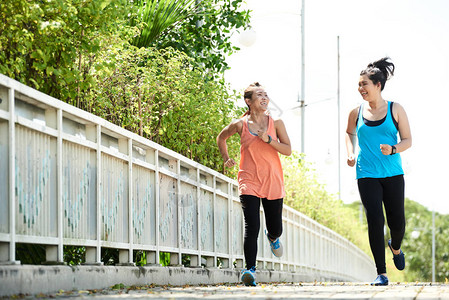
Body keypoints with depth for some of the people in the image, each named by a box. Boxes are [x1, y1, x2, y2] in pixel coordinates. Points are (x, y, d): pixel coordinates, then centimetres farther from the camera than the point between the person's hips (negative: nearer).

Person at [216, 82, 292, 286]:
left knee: (275, 229, 12)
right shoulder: (240, 125, 0)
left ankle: (272, 238, 49)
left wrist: (268, 139, -15)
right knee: (252, 227, -18)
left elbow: (288, 150, -1)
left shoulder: (276, 123, 3)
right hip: (249, 181, -2)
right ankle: (250, 270, -19)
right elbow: (221, 138, 19)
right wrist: (226, 158, 6)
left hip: (273, 182, 2)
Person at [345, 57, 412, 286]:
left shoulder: (395, 109, 0)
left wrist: (393, 149, -17)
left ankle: (395, 248, 39)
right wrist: (350, 153, 10)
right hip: (367, 175, 0)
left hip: (393, 174, 0)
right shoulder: (356, 113, 5)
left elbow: (407, 140, 3)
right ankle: (381, 273, -3)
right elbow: (349, 132, 26)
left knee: (397, 222, 2)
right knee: (375, 221, -10)